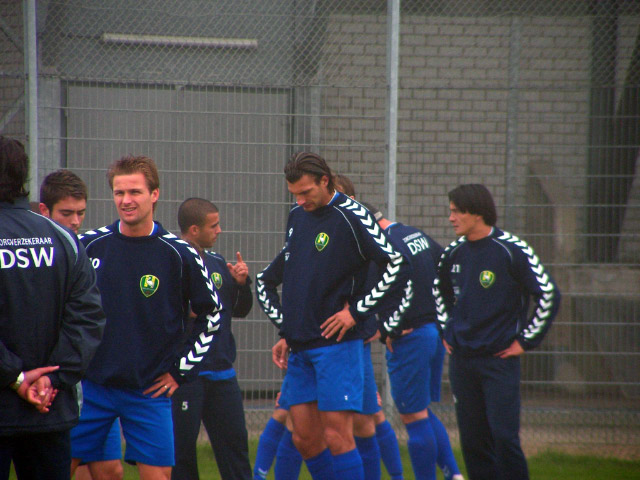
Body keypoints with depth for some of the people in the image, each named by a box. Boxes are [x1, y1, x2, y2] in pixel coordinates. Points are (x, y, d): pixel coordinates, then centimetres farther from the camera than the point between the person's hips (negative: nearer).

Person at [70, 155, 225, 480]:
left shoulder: (179, 255, -4)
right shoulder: (89, 244, 0)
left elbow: (212, 315, 7)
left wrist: (180, 370, 2)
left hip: (149, 391, -1)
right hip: (91, 386, 1)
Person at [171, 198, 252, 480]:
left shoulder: (218, 264, 12)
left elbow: (240, 310, 18)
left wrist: (242, 283, 2)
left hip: (221, 370, 7)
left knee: (235, 442, 8)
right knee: (181, 448, -1)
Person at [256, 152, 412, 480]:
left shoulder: (351, 217, -8)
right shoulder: (297, 217, 14)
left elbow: (398, 265, -16)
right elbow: (266, 280, 25)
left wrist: (356, 311, -14)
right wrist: (285, 332, 16)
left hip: (336, 343, -7)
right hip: (299, 348, 7)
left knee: (337, 437, -10)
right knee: (304, 437, 6)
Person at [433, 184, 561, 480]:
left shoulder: (512, 250, -11)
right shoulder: (454, 253, 8)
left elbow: (549, 295, -9)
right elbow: (439, 290, 29)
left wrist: (525, 341, -7)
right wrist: (446, 330, 20)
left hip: (500, 358, -6)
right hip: (461, 360, 6)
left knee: (504, 437, -11)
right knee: (472, 441, 7)